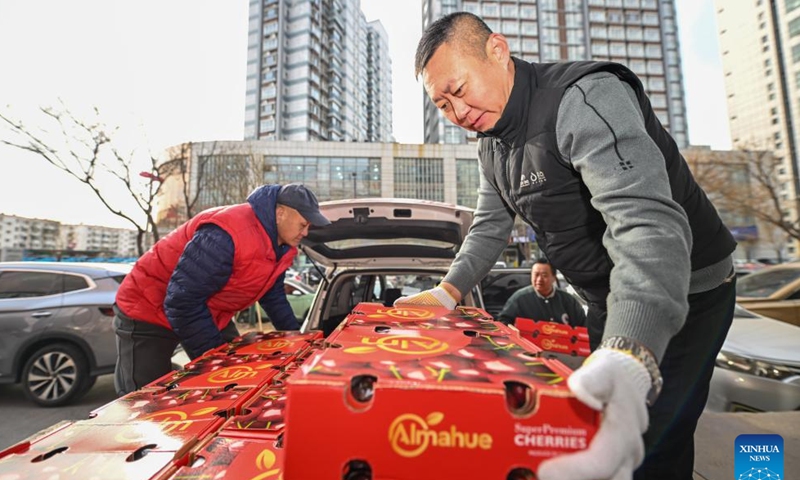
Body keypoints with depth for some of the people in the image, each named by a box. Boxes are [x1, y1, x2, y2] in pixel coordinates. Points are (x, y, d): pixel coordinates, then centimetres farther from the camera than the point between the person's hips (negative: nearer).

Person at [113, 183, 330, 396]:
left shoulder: (282, 245, -7)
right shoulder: (227, 234, -36)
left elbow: (273, 296, 9)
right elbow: (180, 302, -32)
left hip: (209, 315, 8)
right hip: (148, 311, -7)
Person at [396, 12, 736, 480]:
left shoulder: (587, 98, -27)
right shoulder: (493, 144, 2)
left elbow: (646, 220, -40)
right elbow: (490, 227, 9)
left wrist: (627, 360, -54)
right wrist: (448, 292, -3)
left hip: (686, 295, -7)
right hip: (608, 300, 8)